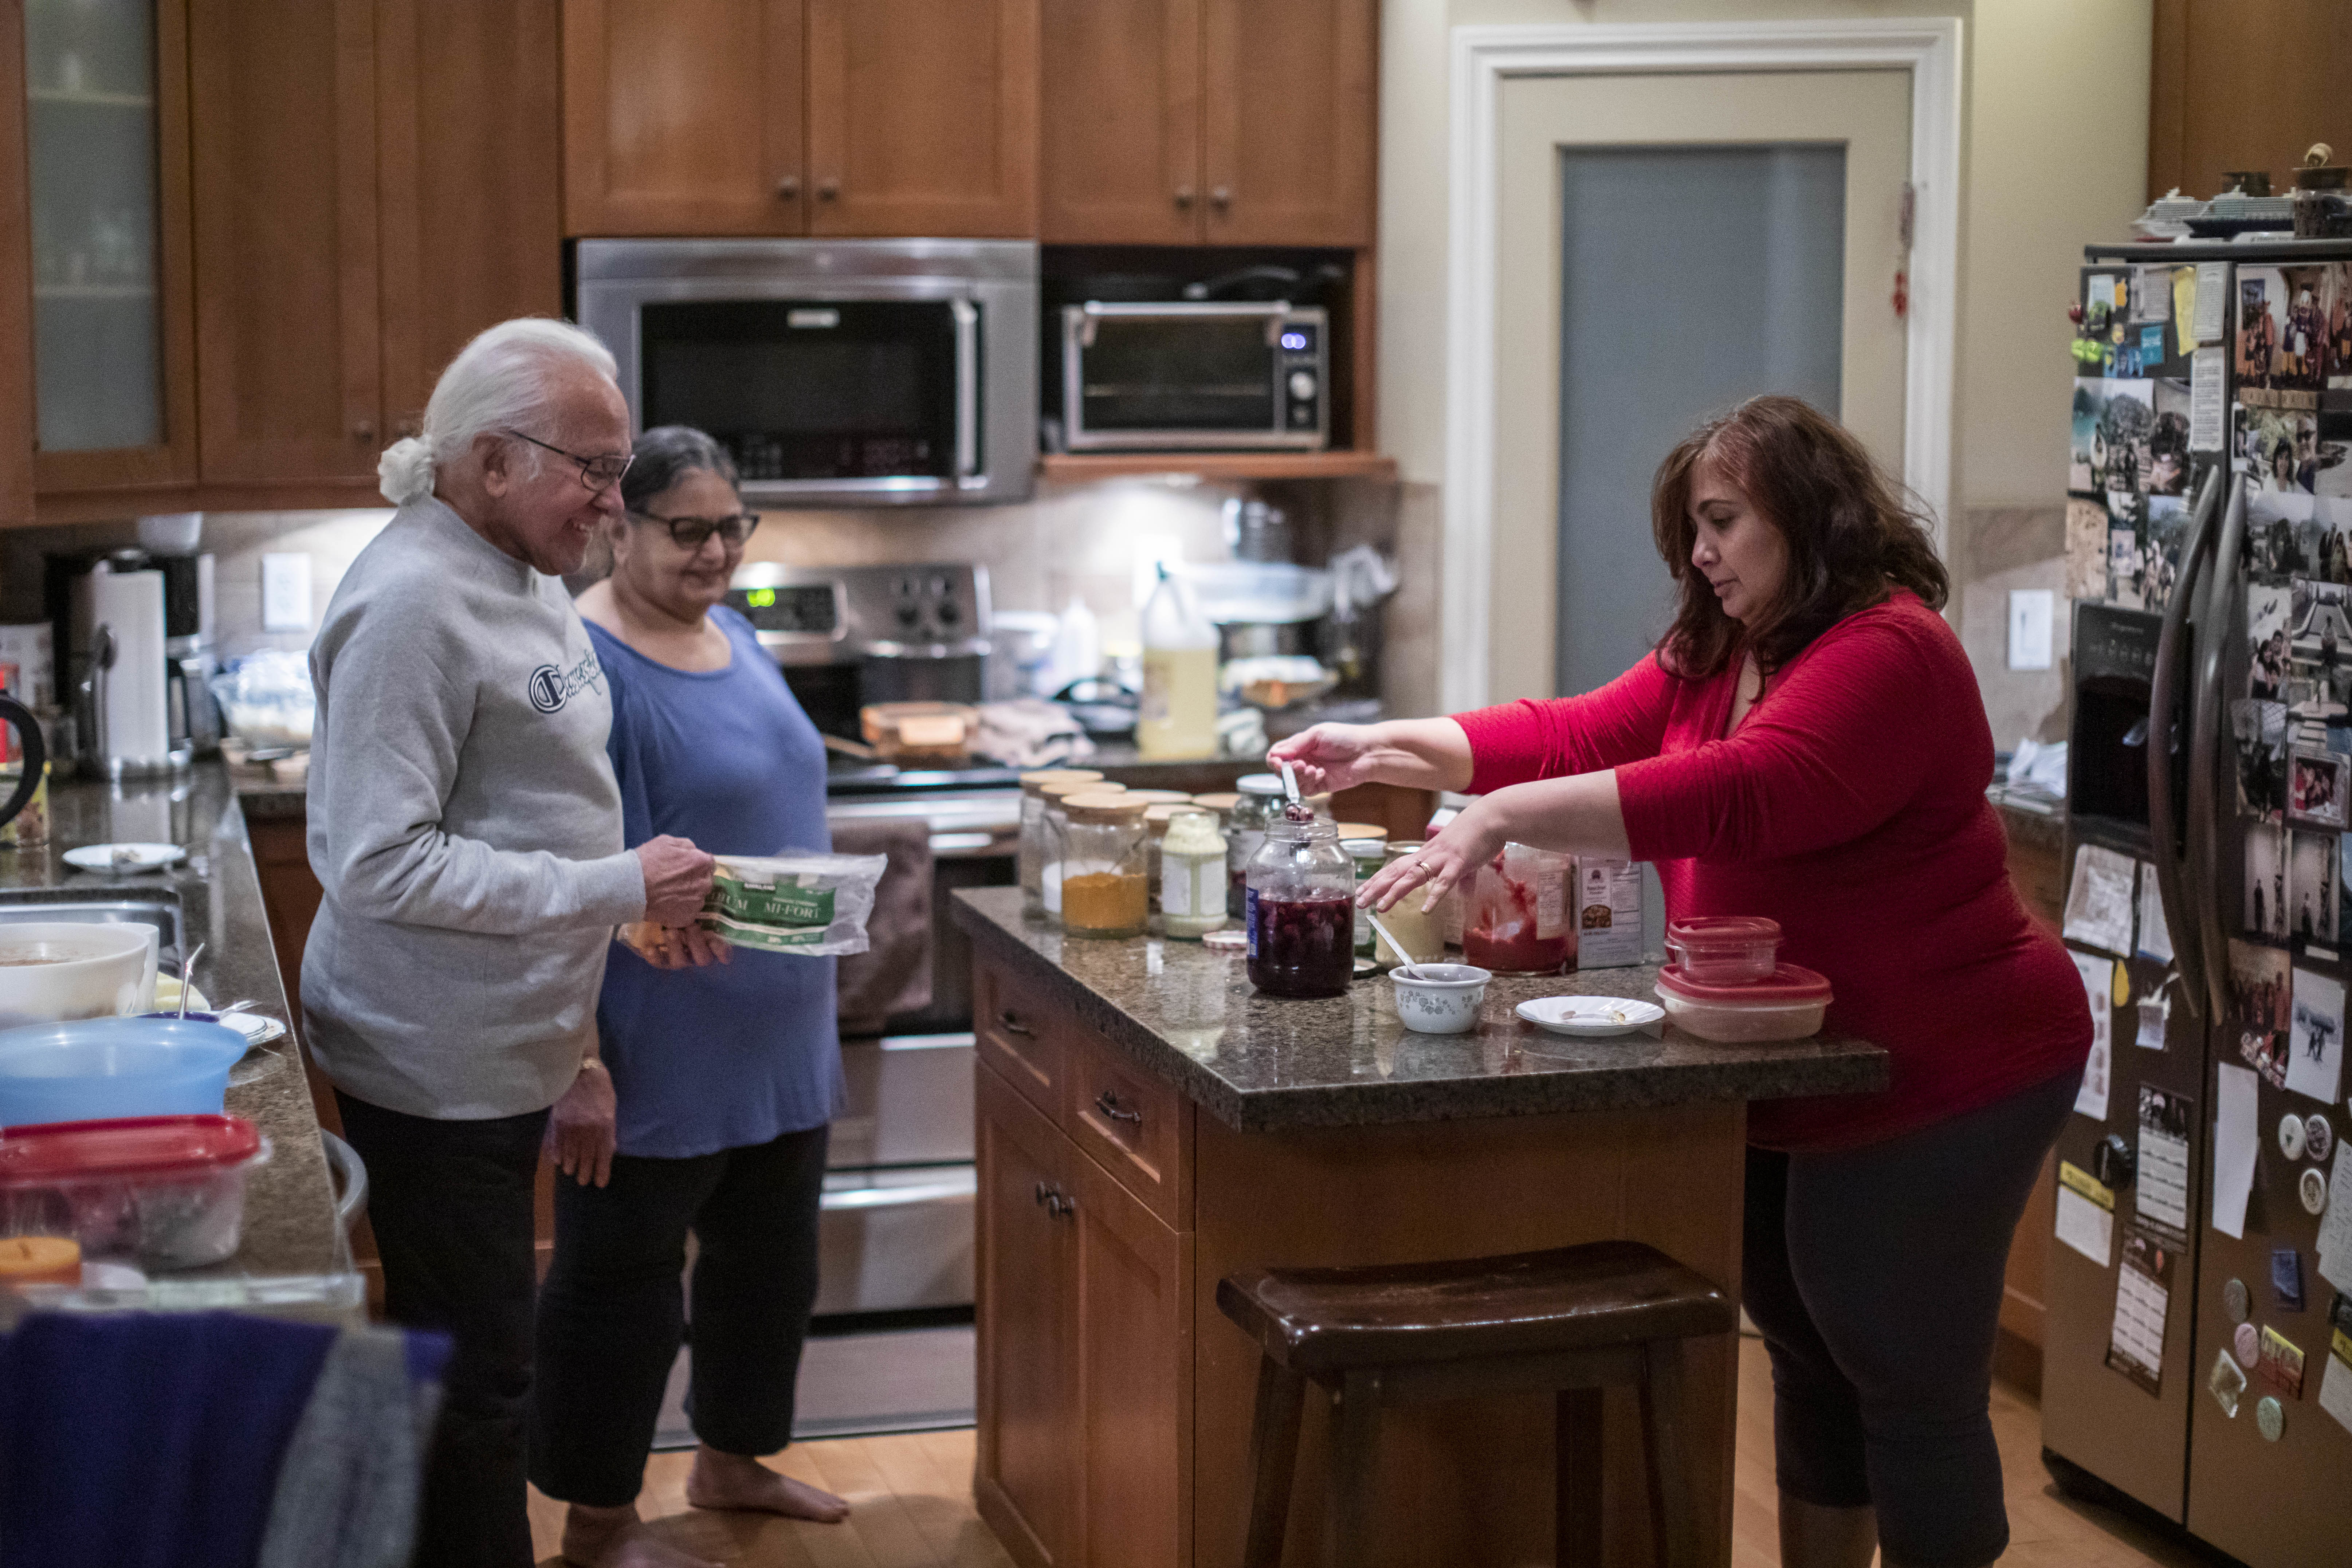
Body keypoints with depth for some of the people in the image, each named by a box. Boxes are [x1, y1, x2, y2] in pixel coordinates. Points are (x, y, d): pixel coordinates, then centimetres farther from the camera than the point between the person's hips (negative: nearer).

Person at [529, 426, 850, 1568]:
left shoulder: (732, 635, 9)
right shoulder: (587, 667, -18)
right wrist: (577, 1064, -23)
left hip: (778, 1039, 9)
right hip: (659, 1060, -9)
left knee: (769, 1263, 20)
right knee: (621, 1287, 6)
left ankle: (730, 1463, 39)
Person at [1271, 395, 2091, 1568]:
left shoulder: (1887, 653, -22)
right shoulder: (1714, 656, 11)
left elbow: (1740, 794, -35)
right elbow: (1578, 738, 9)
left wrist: (1501, 819, -38)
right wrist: (1389, 751, -2)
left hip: (1939, 1081, -10)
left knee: (1914, 1386, -1)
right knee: (1809, 1358, 21)